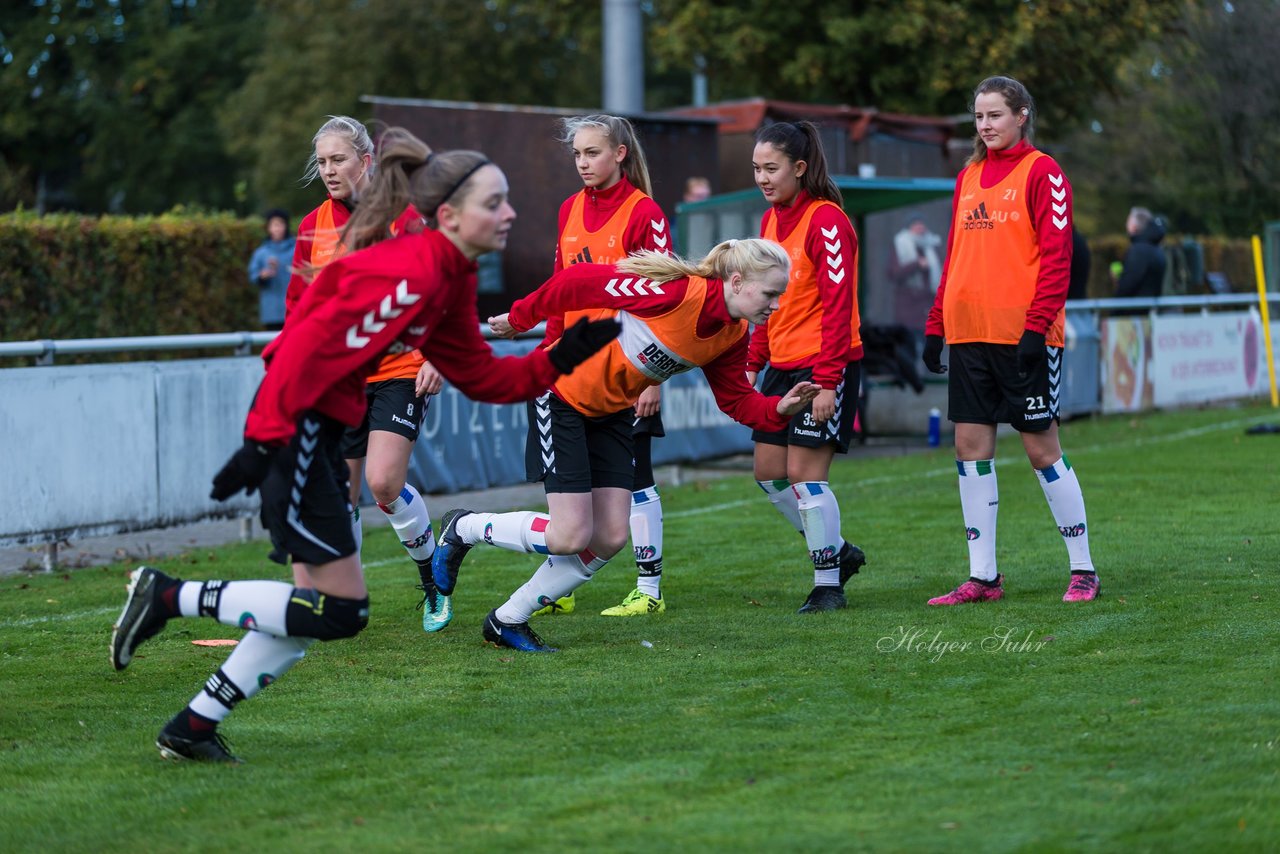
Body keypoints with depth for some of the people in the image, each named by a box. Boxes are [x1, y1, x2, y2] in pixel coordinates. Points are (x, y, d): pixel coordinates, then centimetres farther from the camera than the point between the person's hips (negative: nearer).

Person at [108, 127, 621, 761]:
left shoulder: (450, 279, 10)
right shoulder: (409, 274, -21)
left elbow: (480, 376, 16)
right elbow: (309, 348, -25)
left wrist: (560, 359, 4)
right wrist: (263, 441, -28)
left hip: (321, 435, 10)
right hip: (293, 431, -10)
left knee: (313, 612, 12)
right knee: (340, 610, -7)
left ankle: (191, 730, 18)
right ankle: (169, 597, 0)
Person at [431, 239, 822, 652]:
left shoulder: (732, 336, -5)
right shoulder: (675, 292, -29)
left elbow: (737, 401, 1)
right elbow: (577, 281, -22)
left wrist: (780, 408, -20)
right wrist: (519, 318, -9)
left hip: (610, 412, 8)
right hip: (563, 395, -8)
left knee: (610, 539, 0)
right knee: (570, 537, -12)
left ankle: (508, 620, 14)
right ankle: (465, 528, 13)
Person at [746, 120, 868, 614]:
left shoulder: (826, 220, -14)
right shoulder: (771, 221, 11)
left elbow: (838, 305, -18)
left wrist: (827, 381, -22)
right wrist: (753, 364, 14)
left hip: (825, 367, -9)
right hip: (782, 365, 9)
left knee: (804, 472, -9)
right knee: (769, 471, 9)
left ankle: (828, 584, 1)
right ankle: (837, 550, 24)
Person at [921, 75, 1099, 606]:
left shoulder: (1042, 172, -4)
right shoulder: (968, 178, 15)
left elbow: (1056, 256, -10)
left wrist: (1036, 327, -17)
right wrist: (936, 325, 13)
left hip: (1022, 336, -6)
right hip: (969, 333, 6)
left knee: (1042, 449, -2)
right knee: (971, 447, 4)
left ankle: (1083, 570, 8)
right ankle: (982, 577, 9)